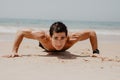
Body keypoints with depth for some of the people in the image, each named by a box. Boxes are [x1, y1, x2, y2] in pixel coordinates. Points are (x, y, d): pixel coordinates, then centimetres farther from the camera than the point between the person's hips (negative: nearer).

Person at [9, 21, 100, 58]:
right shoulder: (44, 37, -52)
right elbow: (21, 32, -41)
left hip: (63, 49, 1)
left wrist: (96, 52, -40)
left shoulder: (72, 39, -51)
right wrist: (14, 51, -45)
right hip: (47, 47, -1)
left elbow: (92, 33, -38)